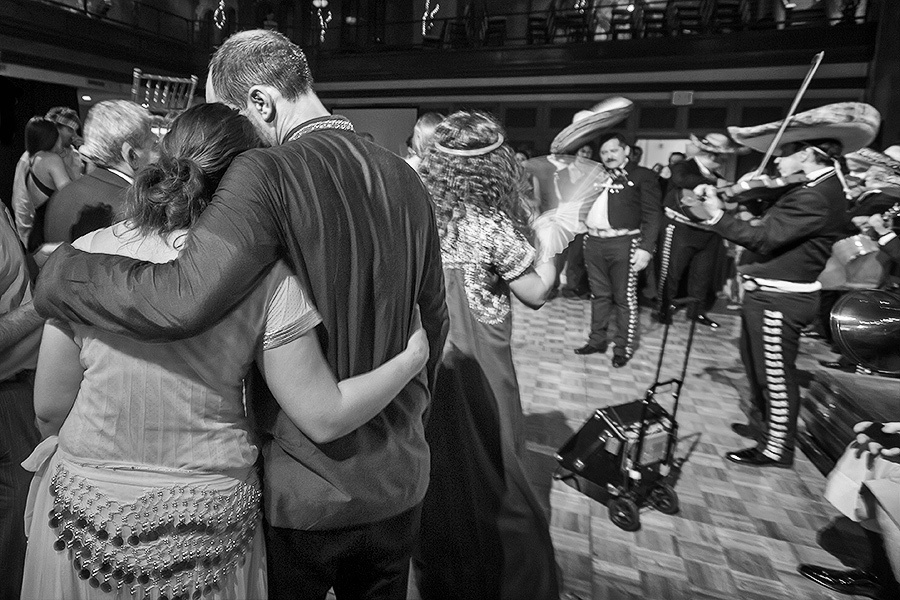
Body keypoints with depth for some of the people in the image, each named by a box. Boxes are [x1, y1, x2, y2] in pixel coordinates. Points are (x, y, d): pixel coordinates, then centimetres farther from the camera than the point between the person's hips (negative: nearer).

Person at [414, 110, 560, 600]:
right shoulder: (492, 227, -19)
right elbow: (535, 294, -10)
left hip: (424, 362, 5)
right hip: (474, 367, -5)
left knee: (438, 467, 21)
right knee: (487, 472, 12)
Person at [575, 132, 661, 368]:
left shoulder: (642, 176, 3)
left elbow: (651, 215, -6)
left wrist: (645, 247, -14)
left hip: (623, 242, -5)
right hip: (594, 242, 5)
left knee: (625, 297, -1)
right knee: (599, 295, 13)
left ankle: (624, 348, 9)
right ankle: (597, 340, 24)